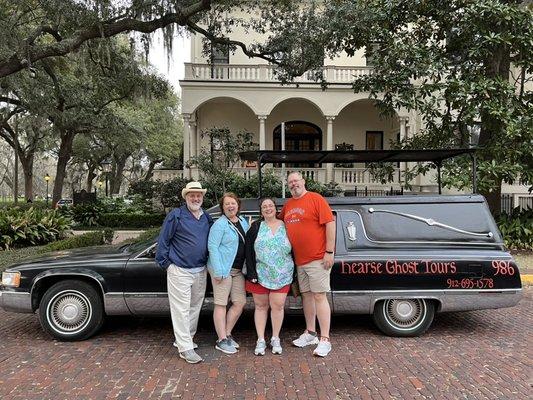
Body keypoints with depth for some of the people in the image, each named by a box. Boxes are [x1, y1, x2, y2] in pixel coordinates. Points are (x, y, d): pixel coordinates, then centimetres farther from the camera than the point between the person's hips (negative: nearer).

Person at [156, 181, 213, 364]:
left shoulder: (206, 217, 9)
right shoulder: (176, 215, -8)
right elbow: (163, 240, -6)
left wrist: (208, 263, 13)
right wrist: (165, 262, -7)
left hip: (200, 271, 6)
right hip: (180, 271, -6)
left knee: (195, 307, 15)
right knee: (181, 309, -4)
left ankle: (184, 338, 31)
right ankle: (185, 348, 3)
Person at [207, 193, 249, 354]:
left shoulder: (243, 221, 11)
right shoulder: (219, 224, -10)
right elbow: (212, 247, -15)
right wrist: (218, 271, -20)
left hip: (238, 270, 7)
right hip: (223, 269, -7)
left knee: (240, 303, 8)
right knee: (221, 304, 0)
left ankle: (227, 334, 23)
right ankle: (222, 341, 9)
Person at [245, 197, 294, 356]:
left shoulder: (285, 226, 5)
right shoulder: (256, 227, 3)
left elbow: (293, 250, 8)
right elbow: (248, 251, -2)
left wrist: (293, 273, 4)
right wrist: (251, 273, -9)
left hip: (282, 275, 0)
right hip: (260, 274, 0)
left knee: (278, 306, 0)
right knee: (260, 306, 7)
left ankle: (275, 339, 18)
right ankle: (260, 340, 18)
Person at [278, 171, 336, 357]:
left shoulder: (316, 199, -8)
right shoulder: (288, 205, 12)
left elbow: (330, 224, -13)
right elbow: (278, 220, 32)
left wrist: (329, 252, -16)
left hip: (318, 258, -7)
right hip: (299, 260, 7)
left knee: (319, 296, -5)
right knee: (306, 295, 14)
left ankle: (325, 340, 2)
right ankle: (310, 333, 27)